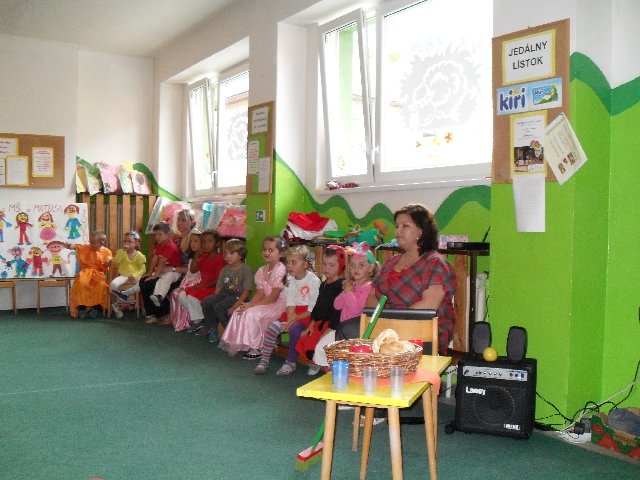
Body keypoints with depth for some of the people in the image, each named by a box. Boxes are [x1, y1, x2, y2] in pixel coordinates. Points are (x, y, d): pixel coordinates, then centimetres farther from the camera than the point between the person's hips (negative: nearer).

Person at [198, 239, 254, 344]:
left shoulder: (246, 270, -10)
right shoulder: (225, 269, 12)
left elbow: (247, 291, -15)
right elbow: (219, 287, 15)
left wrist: (235, 306, -21)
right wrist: (214, 300, -1)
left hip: (238, 296, -7)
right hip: (224, 293, 7)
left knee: (219, 307, -28)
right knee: (206, 302, -14)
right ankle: (211, 327, 5)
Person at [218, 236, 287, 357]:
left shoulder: (280, 270, -19)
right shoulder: (261, 271, 8)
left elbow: (273, 298, -20)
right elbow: (259, 293, 5)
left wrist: (251, 305, -17)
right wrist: (249, 304, -14)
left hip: (279, 304, -9)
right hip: (266, 303, 9)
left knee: (251, 314, -23)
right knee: (239, 311, -3)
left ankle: (256, 347, -9)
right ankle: (238, 344, 3)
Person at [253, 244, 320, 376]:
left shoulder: (313, 280, -13)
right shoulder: (290, 280, 6)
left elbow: (313, 308, -14)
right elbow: (290, 304, -1)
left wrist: (295, 318, -20)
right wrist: (289, 320, -17)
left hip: (307, 315, -5)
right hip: (293, 312, 5)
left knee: (295, 328, -30)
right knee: (273, 326, -15)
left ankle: (291, 362, -13)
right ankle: (264, 359, -4)